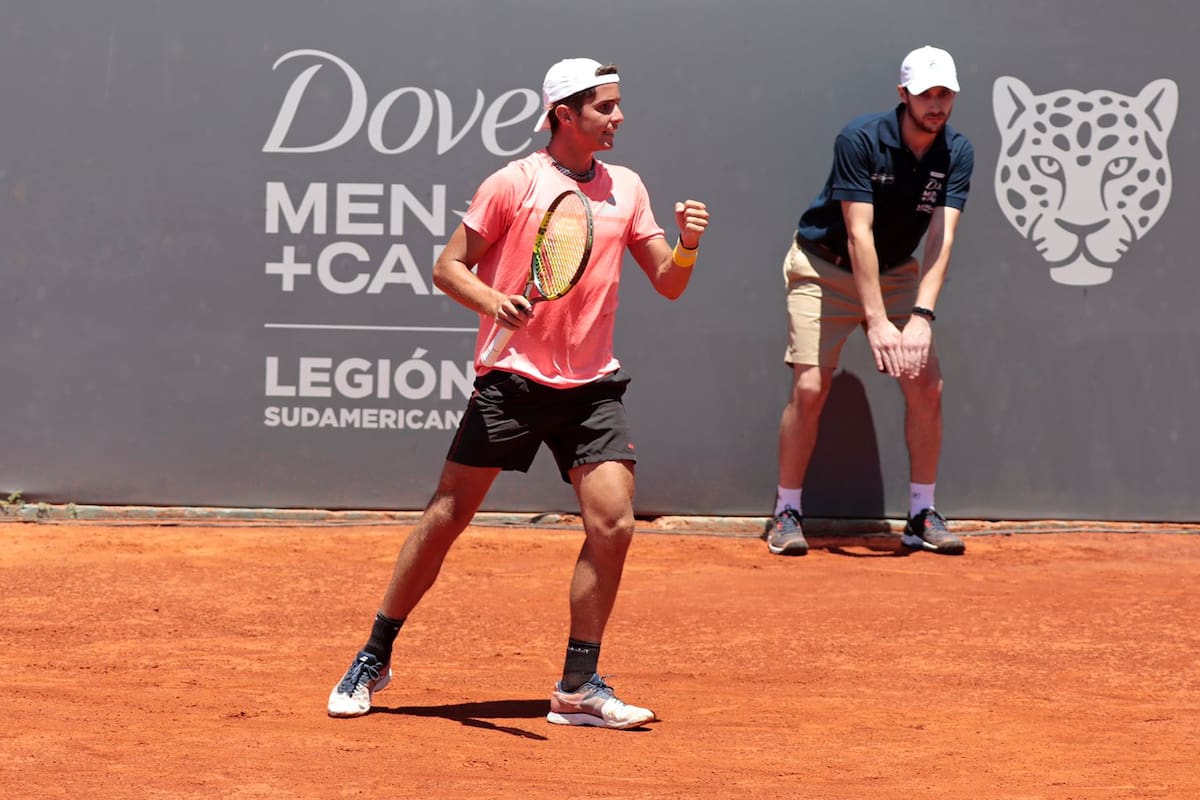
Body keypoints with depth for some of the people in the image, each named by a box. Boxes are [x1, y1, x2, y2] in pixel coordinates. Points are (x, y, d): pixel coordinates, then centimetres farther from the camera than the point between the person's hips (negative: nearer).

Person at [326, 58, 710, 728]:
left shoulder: (626, 188, 9)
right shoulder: (514, 182, -3)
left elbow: (667, 284, 10)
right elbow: (449, 267, -1)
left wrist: (688, 245, -11)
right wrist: (494, 301, -20)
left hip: (592, 384, 3)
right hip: (513, 376, -3)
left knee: (613, 523, -11)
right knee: (447, 517, -1)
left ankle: (579, 687, 0)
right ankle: (374, 660, 14)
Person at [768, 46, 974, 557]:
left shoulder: (957, 154, -13)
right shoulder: (860, 140, -25)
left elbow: (940, 240, -20)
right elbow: (859, 235, -29)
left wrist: (921, 316, -33)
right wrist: (877, 322, -35)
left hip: (896, 274, 4)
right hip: (824, 267, -4)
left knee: (927, 386, -6)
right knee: (810, 387, -13)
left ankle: (922, 515, 5)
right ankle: (787, 513, -1)